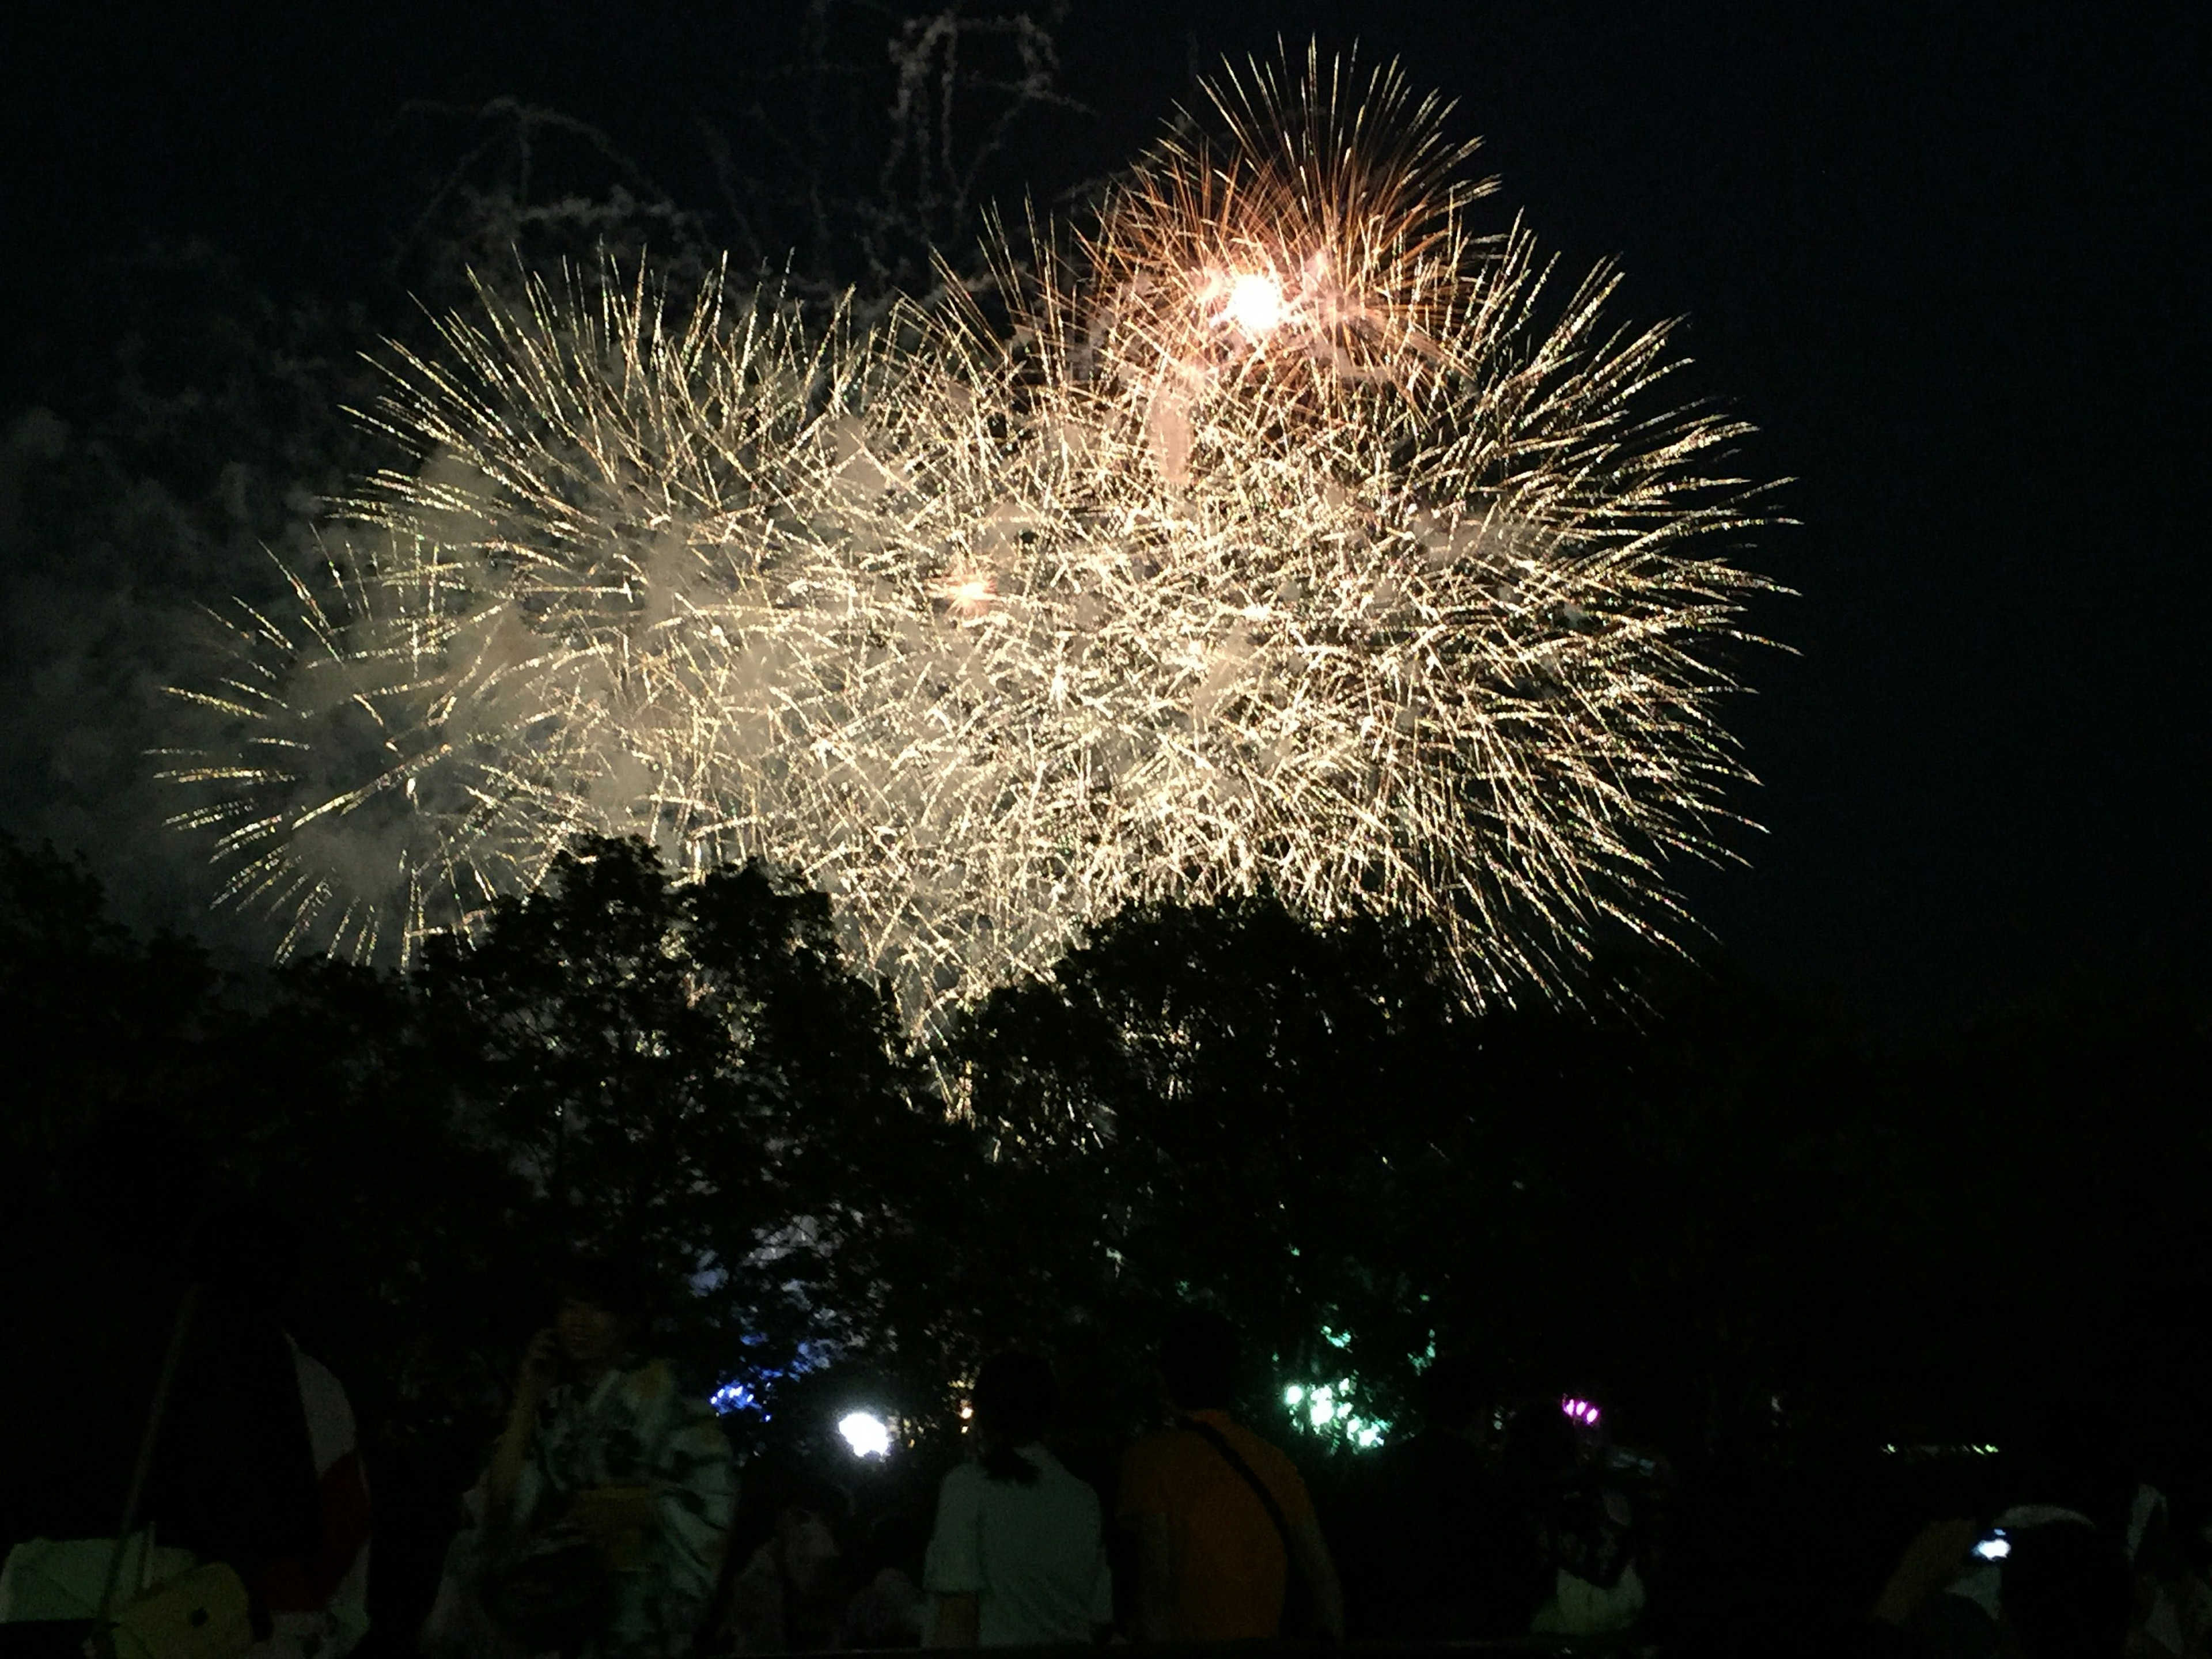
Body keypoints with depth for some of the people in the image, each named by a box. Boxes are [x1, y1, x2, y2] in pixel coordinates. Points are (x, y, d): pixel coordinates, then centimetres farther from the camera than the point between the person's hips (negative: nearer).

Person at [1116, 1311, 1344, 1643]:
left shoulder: (1150, 1460, -7)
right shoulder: (1273, 1461, 7)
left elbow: (1156, 1585, -14)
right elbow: (1322, 1578, 7)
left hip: (1191, 1634, -5)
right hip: (1264, 1635, 5)